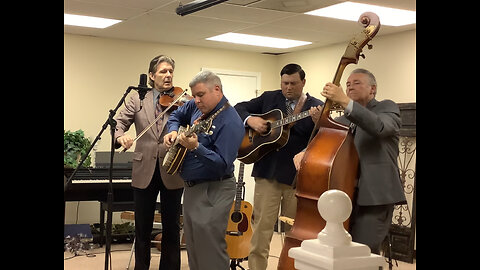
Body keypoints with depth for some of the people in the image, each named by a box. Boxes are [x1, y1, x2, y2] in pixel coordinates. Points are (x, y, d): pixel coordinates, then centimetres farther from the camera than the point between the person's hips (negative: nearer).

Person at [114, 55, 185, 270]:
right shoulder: (138, 100, 6)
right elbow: (118, 123, -1)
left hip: (172, 173, -1)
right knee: (142, 228, 11)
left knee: (171, 227, 9)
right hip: (144, 172, 1)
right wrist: (120, 136, -24)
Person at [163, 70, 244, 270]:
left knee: (210, 250, -10)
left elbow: (223, 165, -26)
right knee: (193, 246, 17)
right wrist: (173, 131, 5)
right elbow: (176, 116, 25)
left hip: (213, 191, -9)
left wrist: (195, 147, -37)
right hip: (192, 186, 9)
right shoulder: (198, 107, 5)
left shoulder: (230, 122, -20)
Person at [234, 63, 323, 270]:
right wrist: (250, 119, -5)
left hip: (297, 175, -1)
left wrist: (318, 122, -26)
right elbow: (239, 108, 15)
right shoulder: (269, 98, 10)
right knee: (261, 228, 2)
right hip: (268, 172, 1)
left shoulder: (316, 107, 2)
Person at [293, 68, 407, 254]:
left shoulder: (387, 108, 4)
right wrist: (305, 152, -12)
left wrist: (345, 101, -29)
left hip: (375, 197, -6)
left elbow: (379, 127, -20)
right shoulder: (343, 121, 21)